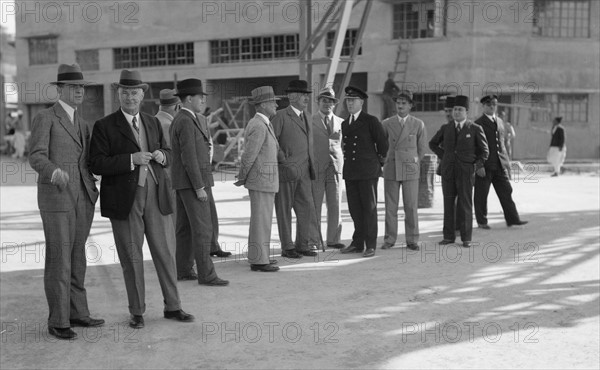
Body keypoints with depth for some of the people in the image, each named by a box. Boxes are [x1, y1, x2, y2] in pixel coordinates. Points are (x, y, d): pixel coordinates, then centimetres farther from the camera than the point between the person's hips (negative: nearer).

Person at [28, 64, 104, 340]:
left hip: (83, 198, 7)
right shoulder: (44, 118, -6)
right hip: (55, 198, -7)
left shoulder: (80, 123, 17)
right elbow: (37, 158, -18)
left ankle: (77, 313, 20)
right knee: (58, 260, -5)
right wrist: (54, 172, -38)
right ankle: (58, 322, 2)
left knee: (76, 258, 11)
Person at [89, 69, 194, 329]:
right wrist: (131, 159, -21)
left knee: (166, 253, 6)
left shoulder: (153, 123, 13)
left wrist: (161, 156, -6)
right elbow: (97, 165, -11)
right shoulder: (104, 126, -2)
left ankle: (172, 307, 20)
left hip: (156, 196, 4)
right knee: (131, 258, 5)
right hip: (125, 199, -4)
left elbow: (168, 156, 19)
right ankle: (137, 312, 19)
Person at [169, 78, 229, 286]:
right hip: (192, 182, -10)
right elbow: (189, 158, -21)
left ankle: (182, 269, 20)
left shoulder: (179, 120, 15)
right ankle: (206, 275, -6)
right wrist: (199, 188, -21)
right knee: (202, 229, -8)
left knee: (185, 228, 13)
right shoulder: (187, 122, -17)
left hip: (183, 183, 10)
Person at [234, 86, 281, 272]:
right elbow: (248, 156, -18)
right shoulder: (258, 127, -18)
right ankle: (258, 261, 0)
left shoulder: (261, 124, 15)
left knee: (262, 220, 14)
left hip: (264, 180, 10)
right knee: (261, 220, -5)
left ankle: (259, 256, 22)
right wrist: (242, 178, -7)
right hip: (261, 180, -10)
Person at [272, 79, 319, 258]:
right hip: (286, 170, -7)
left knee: (307, 207, 4)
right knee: (284, 210, 3)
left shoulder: (304, 116, 16)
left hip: (303, 171, 7)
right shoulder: (281, 116, -7)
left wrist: (311, 166, 16)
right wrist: (282, 158, -13)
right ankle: (287, 247, 10)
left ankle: (303, 244, 15)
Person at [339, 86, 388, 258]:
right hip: (350, 172, 6)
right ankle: (357, 243, 16)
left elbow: (383, 143, -1)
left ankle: (371, 245, 2)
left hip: (368, 172, -6)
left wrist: (379, 162, 9)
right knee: (354, 208, 8)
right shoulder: (345, 123, 15)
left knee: (369, 208, -2)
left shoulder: (371, 121, -4)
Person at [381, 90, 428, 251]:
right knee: (390, 206, 2)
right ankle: (389, 239, 10)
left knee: (411, 206, -1)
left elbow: (422, 148, 11)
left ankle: (412, 240, 7)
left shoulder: (418, 124, 1)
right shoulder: (386, 123, 4)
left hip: (410, 171, -1)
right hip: (391, 170, 1)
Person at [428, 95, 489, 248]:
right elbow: (433, 144, 22)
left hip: (466, 172, -3)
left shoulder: (475, 129, -1)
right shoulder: (446, 128, 7)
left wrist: (476, 167, -4)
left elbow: (484, 151, 6)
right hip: (448, 171, 3)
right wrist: (444, 156, 11)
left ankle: (466, 238, 7)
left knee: (465, 205, -1)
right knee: (448, 204, 5)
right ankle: (449, 236, 12)